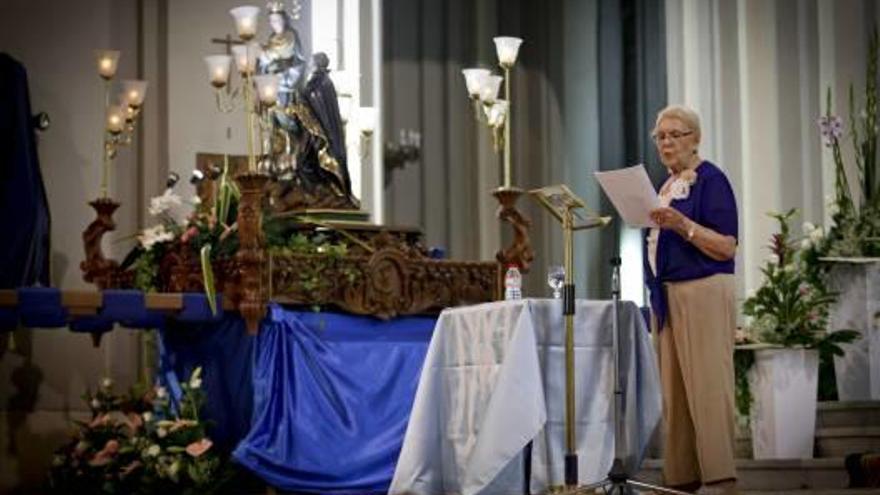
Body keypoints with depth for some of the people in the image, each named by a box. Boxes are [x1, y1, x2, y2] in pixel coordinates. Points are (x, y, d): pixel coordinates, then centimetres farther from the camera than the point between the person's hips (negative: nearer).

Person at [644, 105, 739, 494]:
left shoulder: (711, 180, -7)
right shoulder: (667, 184, 18)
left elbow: (726, 247, -15)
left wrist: (682, 224, -26)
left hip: (703, 293, -9)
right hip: (667, 294, 9)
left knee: (707, 386, -9)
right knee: (673, 389, 8)